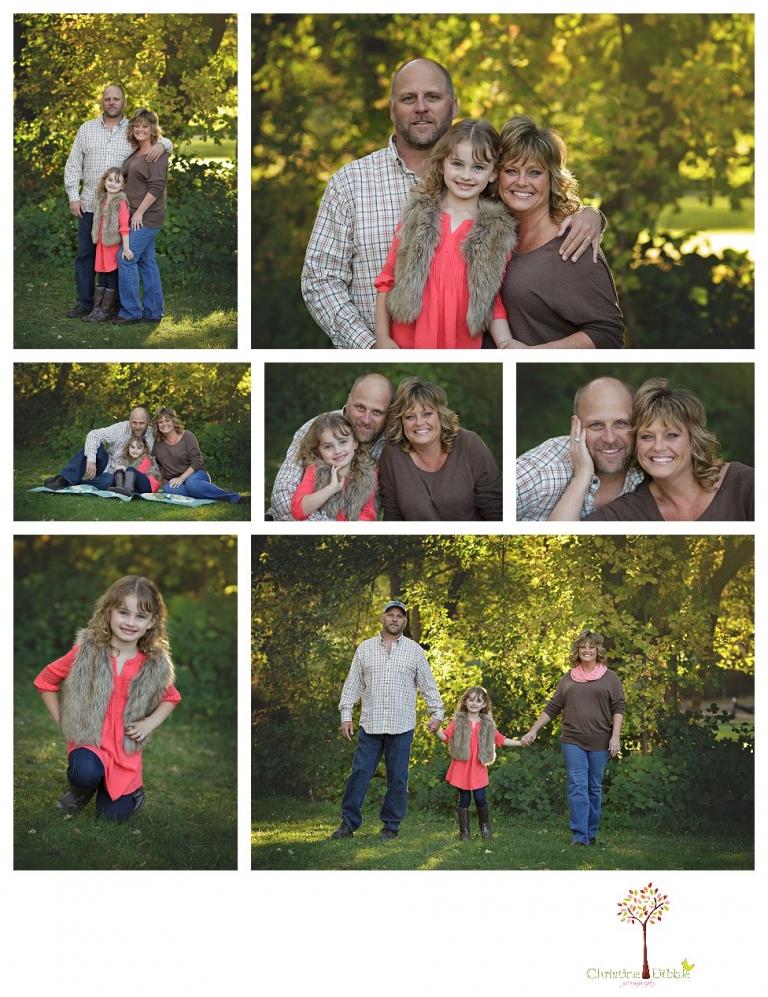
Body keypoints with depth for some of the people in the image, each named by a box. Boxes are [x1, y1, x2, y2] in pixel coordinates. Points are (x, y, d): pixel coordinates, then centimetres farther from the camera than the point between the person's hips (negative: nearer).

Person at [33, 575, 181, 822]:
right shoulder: (86, 652, -12)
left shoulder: (155, 663, -5)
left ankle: (130, 788, 29)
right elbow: (45, 681, -1)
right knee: (85, 773, -34)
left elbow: (171, 697, 13)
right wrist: (61, 720, -6)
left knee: (114, 815, -7)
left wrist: (150, 723, -4)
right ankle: (79, 791, 4)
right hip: (88, 739, -2)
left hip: (126, 747, 2)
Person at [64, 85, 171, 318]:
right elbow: (73, 164, 9)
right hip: (89, 204, 1)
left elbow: (165, 142, 8)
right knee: (85, 254, 3)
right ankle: (84, 303, 11)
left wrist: (161, 145, -18)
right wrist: (73, 197, 0)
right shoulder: (86, 129, 10)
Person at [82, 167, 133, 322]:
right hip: (102, 245, 7)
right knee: (101, 279, 10)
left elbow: (124, 226, -16)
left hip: (114, 245, -7)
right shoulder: (101, 200, 10)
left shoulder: (121, 202, -12)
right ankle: (96, 309, 13)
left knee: (112, 280, 1)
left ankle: (104, 311, 5)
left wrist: (126, 248, -19)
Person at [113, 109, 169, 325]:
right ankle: (153, 312, 15)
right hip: (136, 216, 9)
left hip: (146, 217, -9)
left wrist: (140, 212, -19)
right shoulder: (136, 152, 16)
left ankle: (131, 311, -7)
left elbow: (157, 187, -19)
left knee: (126, 258, -12)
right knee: (146, 261, 10)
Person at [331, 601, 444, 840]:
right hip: (370, 724, 1)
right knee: (359, 773, -2)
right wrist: (346, 715, 3)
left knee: (397, 778, 2)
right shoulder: (365, 648, 9)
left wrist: (436, 713, 1)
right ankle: (348, 823, 5)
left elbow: (428, 685, 9)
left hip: (401, 726, -1)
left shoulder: (414, 650, 7)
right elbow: (352, 684, 9)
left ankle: (391, 826, 11)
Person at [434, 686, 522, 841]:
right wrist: (436, 731, -27)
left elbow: (500, 740, 14)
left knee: (480, 798, -3)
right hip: (461, 768, -1)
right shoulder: (458, 721, 1)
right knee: (464, 799, 2)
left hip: (478, 769, 1)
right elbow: (445, 736, -7)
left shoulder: (488, 724, 9)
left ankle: (484, 825, 22)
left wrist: (520, 743, 8)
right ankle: (464, 831, 11)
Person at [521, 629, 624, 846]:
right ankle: (579, 836, -9)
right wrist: (533, 730, 8)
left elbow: (618, 707, 0)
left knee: (594, 788, 6)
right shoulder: (568, 678, 11)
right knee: (577, 786, -7)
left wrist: (615, 736, -10)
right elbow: (552, 708, 12)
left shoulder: (609, 677, 5)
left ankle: (591, 833, 16)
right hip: (573, 741, 1)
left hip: (599, 742, -1)